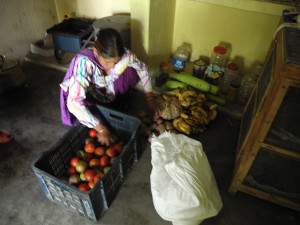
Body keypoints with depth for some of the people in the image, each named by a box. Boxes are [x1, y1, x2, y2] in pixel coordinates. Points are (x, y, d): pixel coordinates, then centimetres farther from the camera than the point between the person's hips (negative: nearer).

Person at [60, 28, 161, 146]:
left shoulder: (123, 54, -30)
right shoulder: (84, 62, -41)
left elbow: (142, 68, -11)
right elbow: (73, 102, -46)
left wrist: (150, 98, -17)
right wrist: (101, 129, -46)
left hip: (108, 90, 3)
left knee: (130, 71, -16)